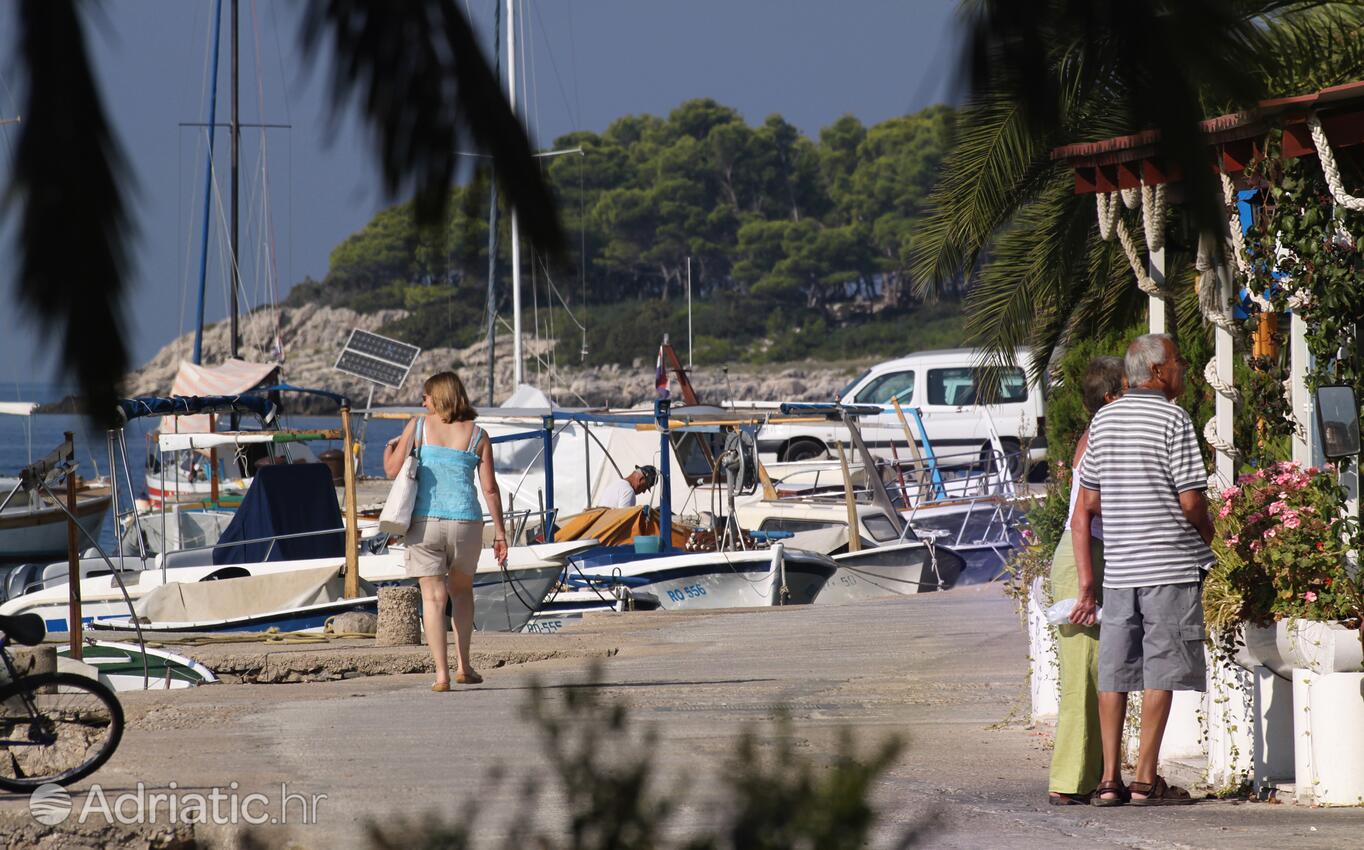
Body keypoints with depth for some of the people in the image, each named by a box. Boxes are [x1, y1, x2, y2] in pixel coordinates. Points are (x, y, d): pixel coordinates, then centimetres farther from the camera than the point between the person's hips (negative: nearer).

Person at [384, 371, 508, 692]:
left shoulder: (418, 427, 1)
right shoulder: (477, 435, 5)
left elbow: (393, 470, 2)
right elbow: (490, 488, 1)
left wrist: (389, 447, 24)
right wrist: (500, 532, 6)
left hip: (425, 521, -1)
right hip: (465, 521, 2)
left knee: (433, 597, 0)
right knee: (461, 590, 22)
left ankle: (442, 673, -8)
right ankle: (463, 665, 16)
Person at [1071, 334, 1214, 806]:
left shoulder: (1103, 420, 11)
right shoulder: (1172, 420, -8)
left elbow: (1084, 509, 10)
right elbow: (1191, 500, -13)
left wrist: (1086, 583, 11)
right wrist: (1206, 530, 10)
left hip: (1118, 565, 5)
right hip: (1171, 564, -5)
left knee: (1115, 671, 8)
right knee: (1161, 670, -1)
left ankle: (1110, 780, 7)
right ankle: (1146, 780, -3)